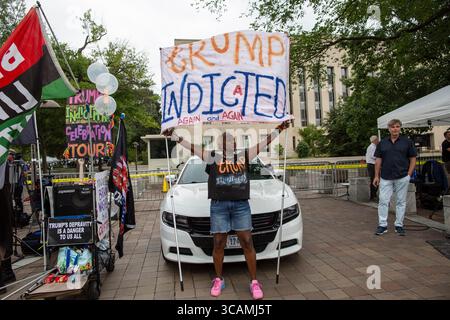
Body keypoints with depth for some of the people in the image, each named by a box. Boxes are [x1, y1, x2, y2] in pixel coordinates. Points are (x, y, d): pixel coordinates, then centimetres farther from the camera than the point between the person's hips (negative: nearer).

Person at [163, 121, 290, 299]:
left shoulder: (244, 156, 11)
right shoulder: (212, 157, 8)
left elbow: (264, 143, 13)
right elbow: (192, 147, 5)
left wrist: (279, 129, 12)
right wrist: (174, 136, 2)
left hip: (241, 205, 1)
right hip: (218, 205, 0)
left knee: (247, 243, 2)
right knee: (218, 244, 6)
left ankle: (254, 282, 14)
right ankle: (218, 280, 25)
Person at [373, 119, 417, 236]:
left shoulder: (407, 142, 3)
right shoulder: (382, 143, 7)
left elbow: (413, 159, 4)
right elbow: (378, 160, 8)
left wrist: (409, 174, -4)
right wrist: (376, 176, 3)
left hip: (402, 177, -1)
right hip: (385, 178, 1)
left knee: (401, 201, 6)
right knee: (383, 201, 0)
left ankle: (399, 225, 17)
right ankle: (382, 225, 8)